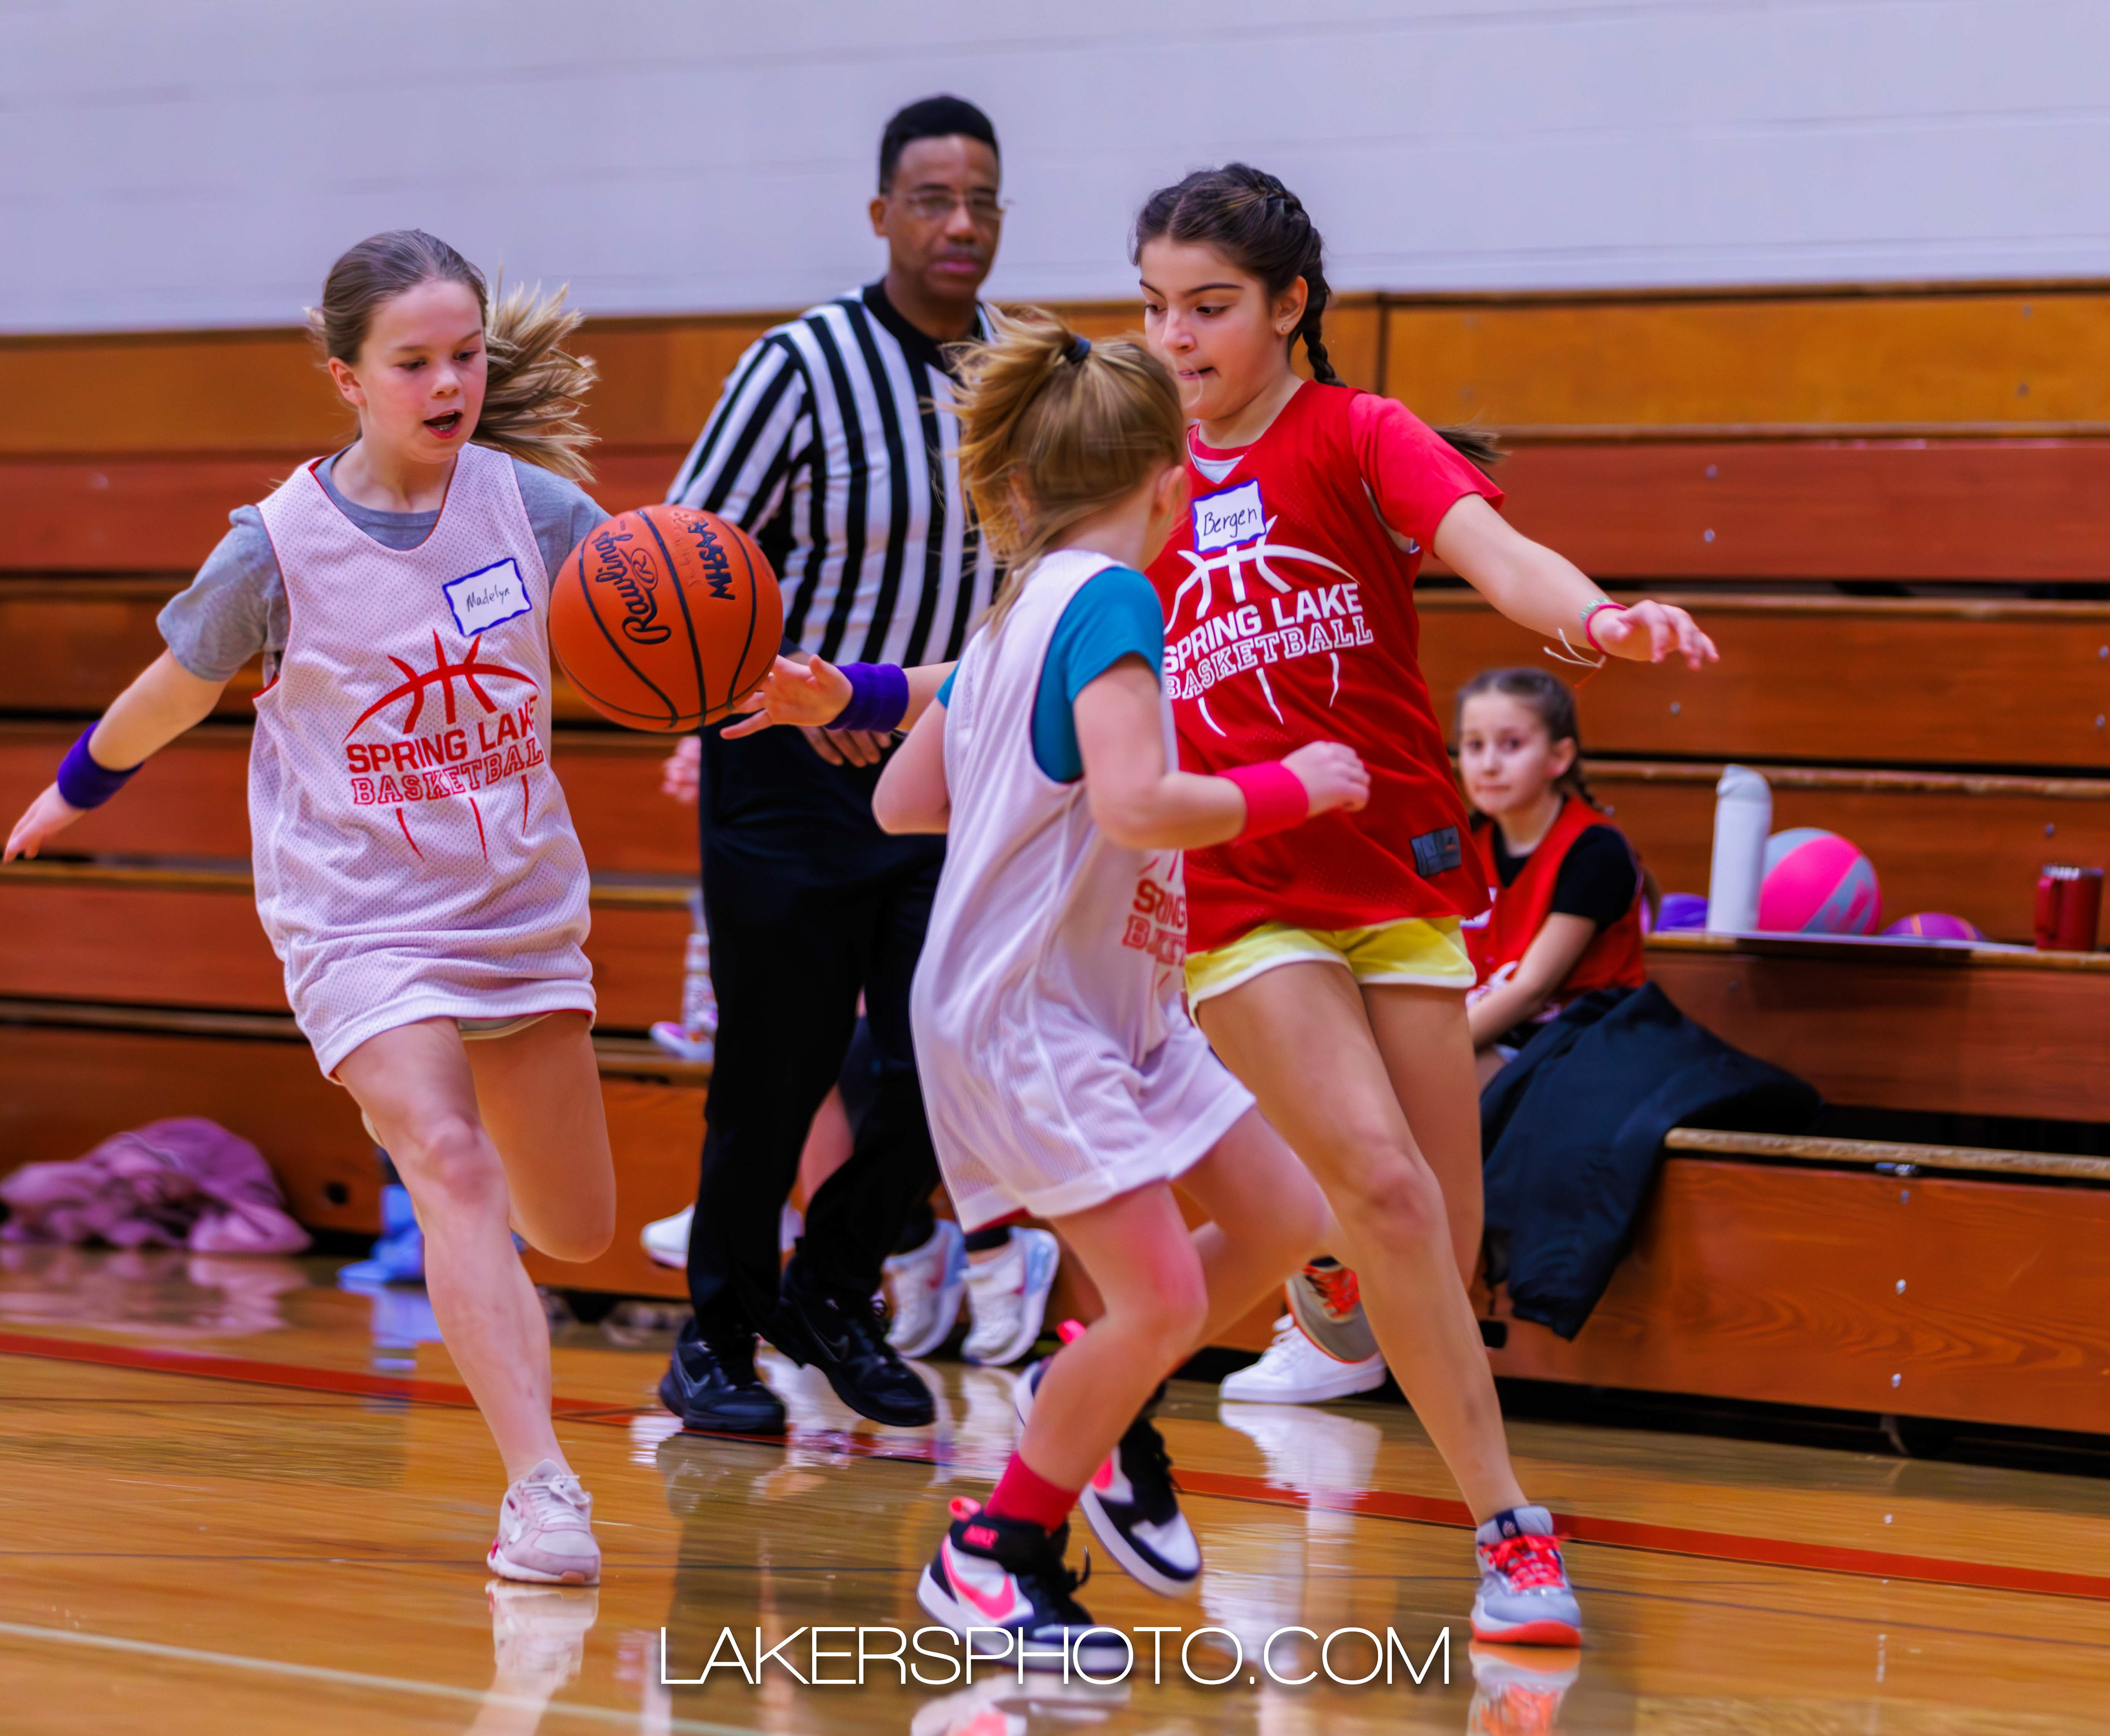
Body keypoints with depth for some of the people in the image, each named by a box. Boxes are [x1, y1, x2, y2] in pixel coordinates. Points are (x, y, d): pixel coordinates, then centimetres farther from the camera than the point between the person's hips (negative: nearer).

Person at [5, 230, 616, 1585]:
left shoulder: (535, 505, -7)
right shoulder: (281, 546, -12)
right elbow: (178, 690, 5)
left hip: (525, 909, 4)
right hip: (361, 923, -4)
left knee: (576, 1232, 14)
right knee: (454, 1174, -25)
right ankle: (543, 1488, -28)